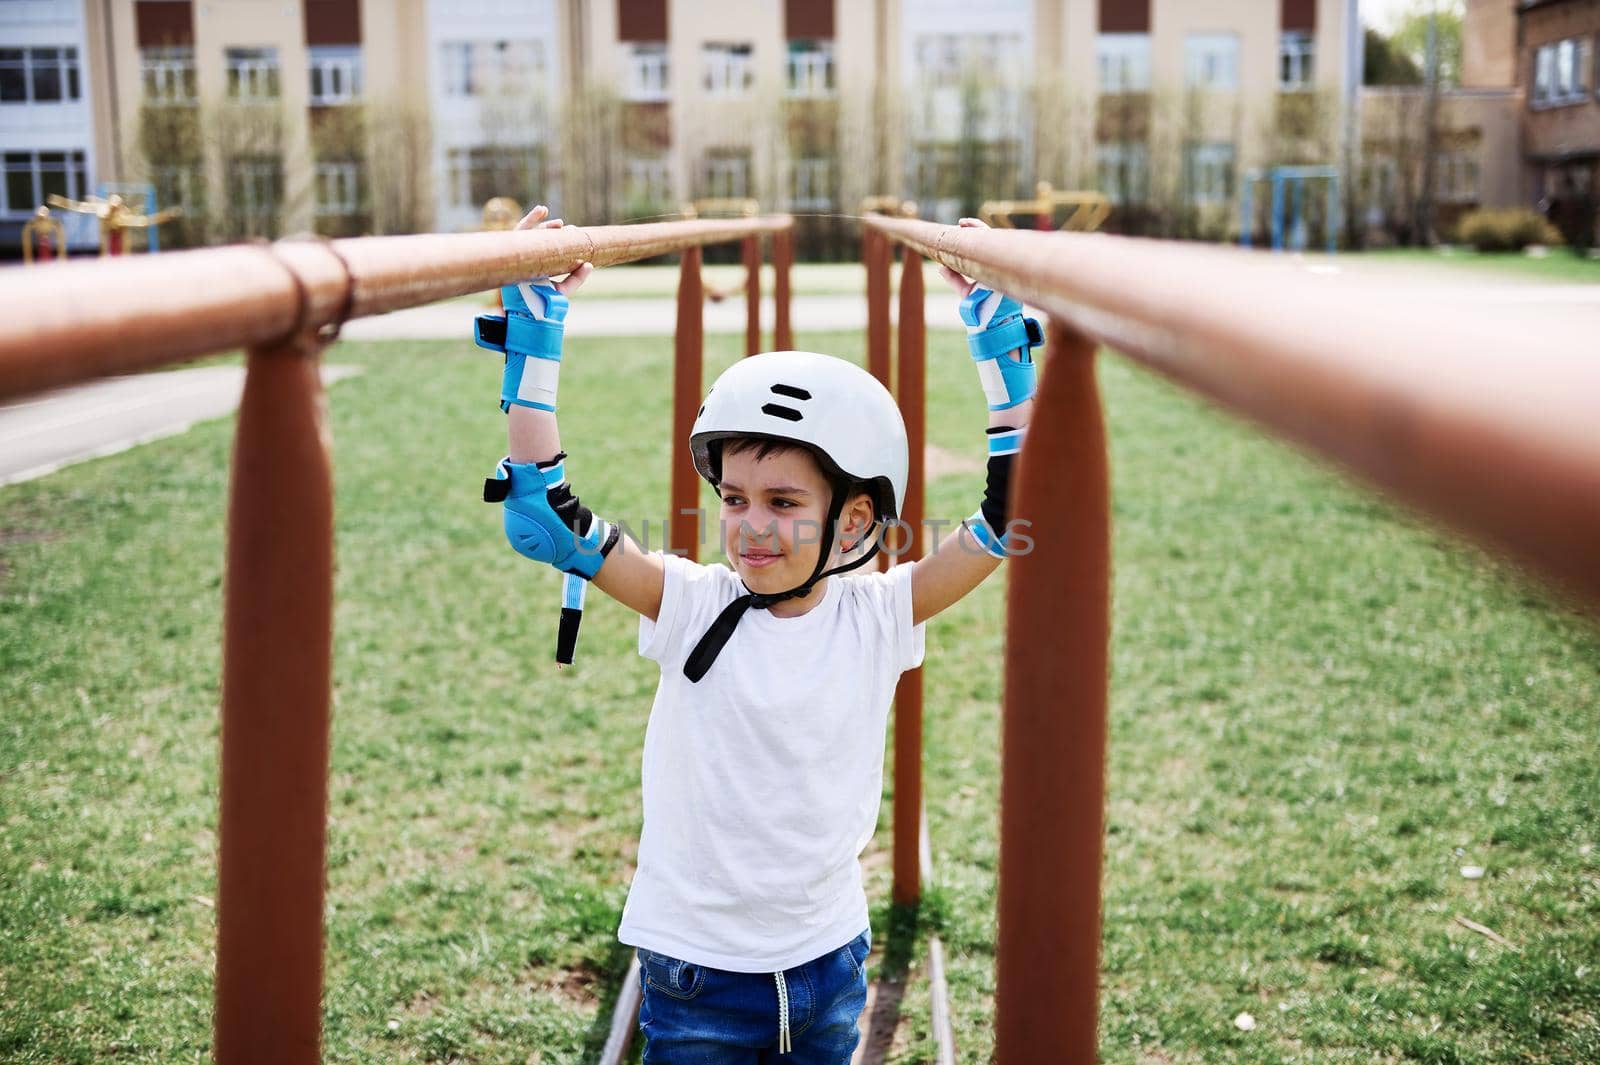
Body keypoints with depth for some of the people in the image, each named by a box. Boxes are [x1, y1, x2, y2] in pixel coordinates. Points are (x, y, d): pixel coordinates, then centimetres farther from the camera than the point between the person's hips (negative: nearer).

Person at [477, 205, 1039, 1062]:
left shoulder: (877, 613, -7)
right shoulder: (693, 603, -11)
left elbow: (1013, 512, -8)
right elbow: (542, 516, -18)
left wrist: (996, 324, -10)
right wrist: (534, 322, -20)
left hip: (831, 966, 2)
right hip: (697, 970, -2)